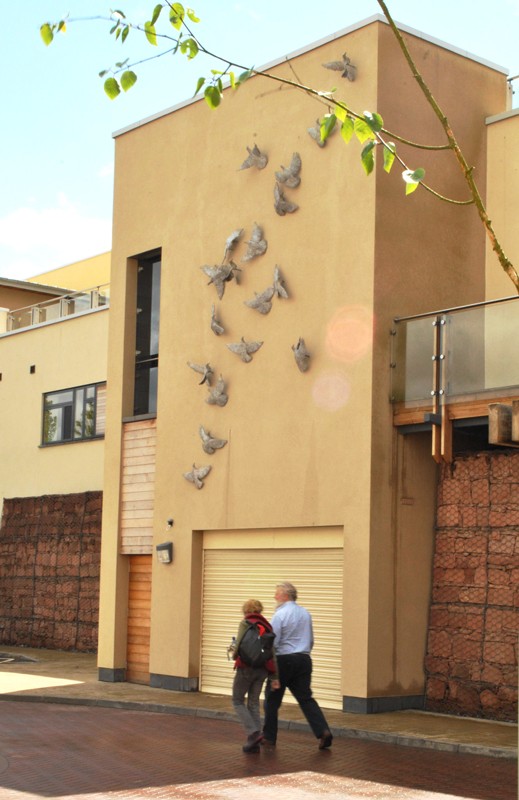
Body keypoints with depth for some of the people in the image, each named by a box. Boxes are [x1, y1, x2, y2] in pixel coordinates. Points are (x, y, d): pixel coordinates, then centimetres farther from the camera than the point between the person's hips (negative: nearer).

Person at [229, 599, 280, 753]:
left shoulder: (246, 623, -4)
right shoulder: (267, 625, 12)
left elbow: (239, 644, -16)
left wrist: (234, 654, 7)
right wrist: (274, 677, 9)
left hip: (246, 666, -5)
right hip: (262, 669, 5)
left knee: (237, 701, 8)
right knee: (253, 703, 14)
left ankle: (254, 733, -11)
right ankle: (254, 742, 7)